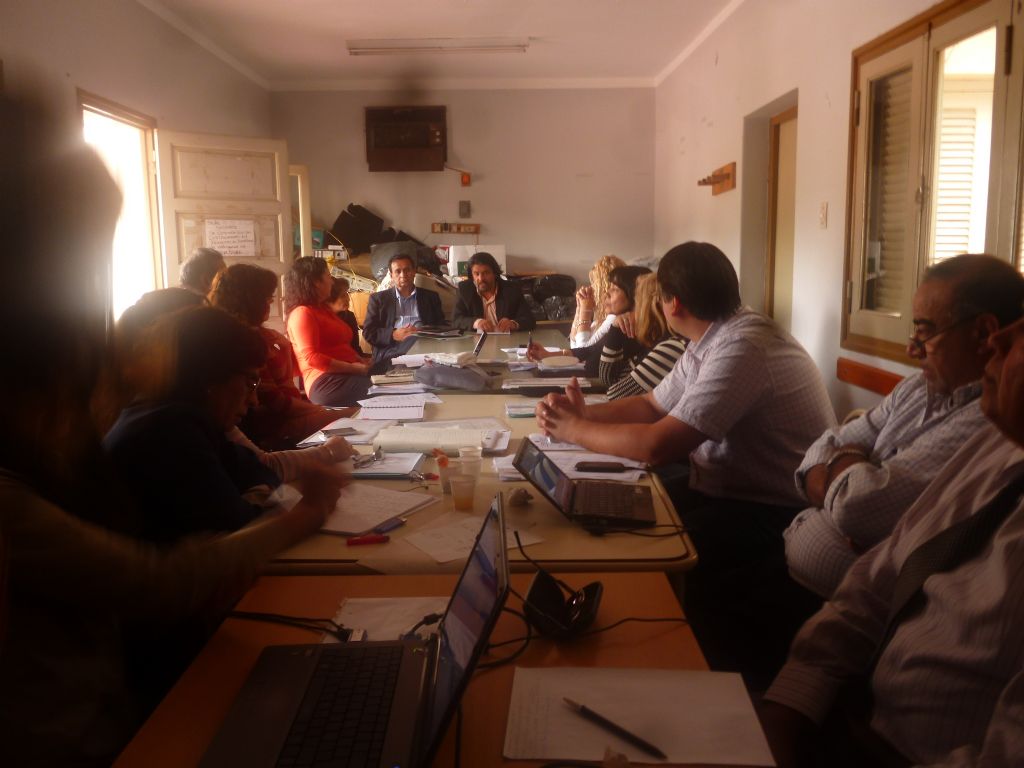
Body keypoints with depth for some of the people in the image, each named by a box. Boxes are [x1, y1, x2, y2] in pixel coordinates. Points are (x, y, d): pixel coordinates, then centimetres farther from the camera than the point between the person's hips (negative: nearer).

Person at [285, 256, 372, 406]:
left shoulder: (323, 309, 26)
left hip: (346, 376, 9)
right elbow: (312, 358, -16)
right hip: (327, 383, -9)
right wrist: (353, 368, -17)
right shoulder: (302, 313, -6)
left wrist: (361, 362, 9)